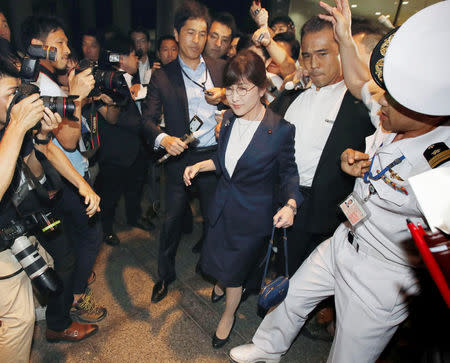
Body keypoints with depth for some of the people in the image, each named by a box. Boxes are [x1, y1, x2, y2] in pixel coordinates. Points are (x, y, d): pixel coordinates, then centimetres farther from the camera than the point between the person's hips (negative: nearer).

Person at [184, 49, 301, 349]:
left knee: (235, 269, 14)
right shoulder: (229, 119, -3)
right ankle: (220, 284, 60)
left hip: (253, 214, -4)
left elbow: (289, 173, -9)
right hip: (223, 207, 5)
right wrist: (200, 165, -2)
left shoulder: (280, 130, -20)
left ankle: (229, 315, 45)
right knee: (217, 257, 23)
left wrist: (290, 204, -25)